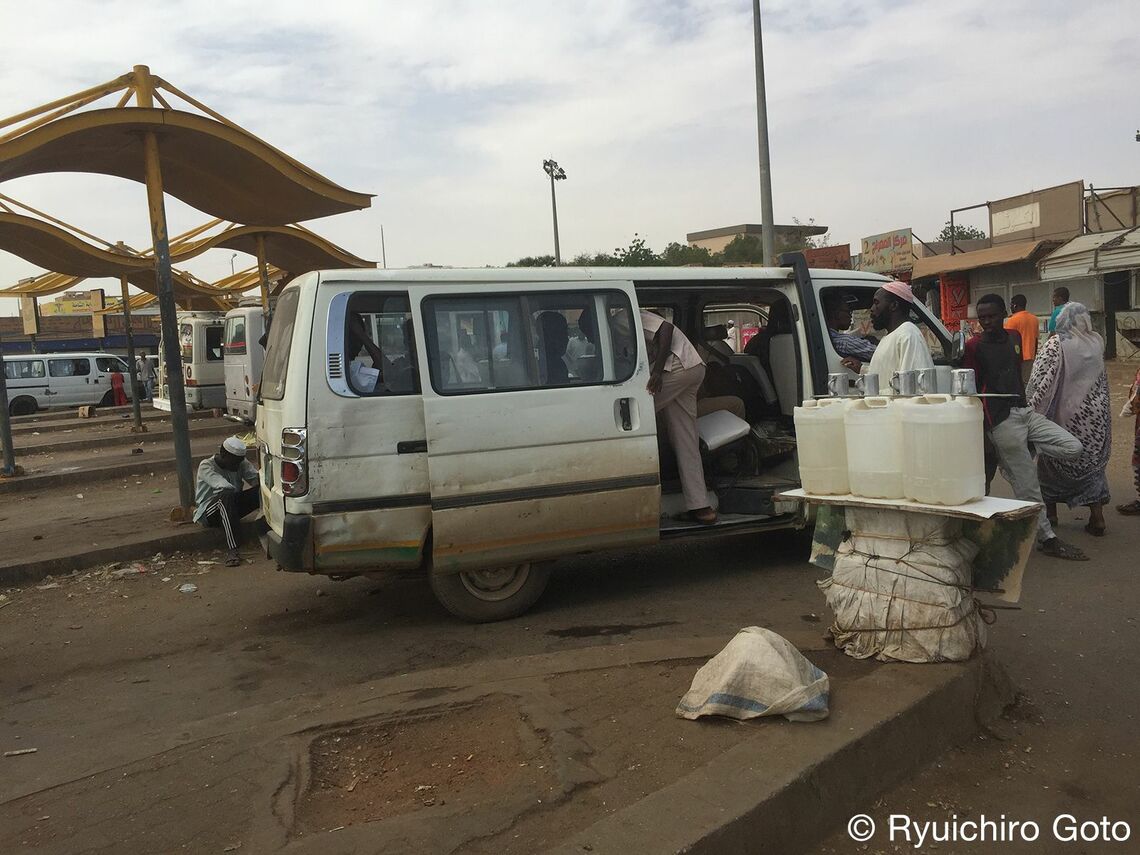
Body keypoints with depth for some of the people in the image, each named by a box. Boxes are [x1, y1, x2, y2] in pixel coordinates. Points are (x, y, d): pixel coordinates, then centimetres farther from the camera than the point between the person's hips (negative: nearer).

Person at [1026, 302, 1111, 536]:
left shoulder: (1056, 344, -13)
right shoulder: (1097, 343, 1)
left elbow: (1041, 381, -15)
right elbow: (1102, 381, 12)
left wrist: (1031, 409, -9)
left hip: (1065, 415, -4)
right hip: (1095, 415, 4)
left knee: (1051, 463, 12)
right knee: (1092, 463, 12)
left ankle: (1050, 512, 19)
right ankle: (1097, 516, 6)